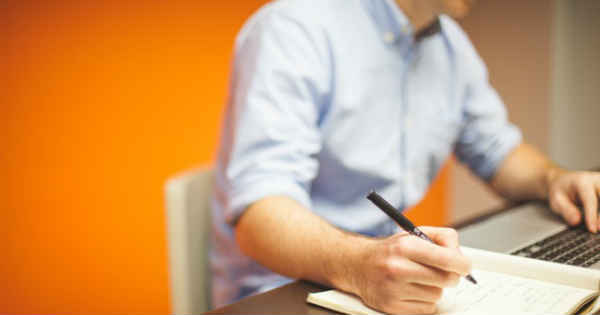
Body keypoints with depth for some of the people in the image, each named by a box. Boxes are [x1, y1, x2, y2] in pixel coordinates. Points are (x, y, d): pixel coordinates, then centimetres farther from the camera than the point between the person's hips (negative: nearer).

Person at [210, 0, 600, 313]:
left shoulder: (453, 45, 8)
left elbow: (498, 151, 21)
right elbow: (259, 212, -25)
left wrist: (552, 179, 0)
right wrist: (359, 266, -42)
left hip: (396, 277, 8)